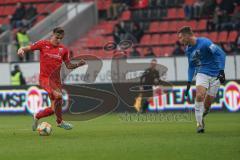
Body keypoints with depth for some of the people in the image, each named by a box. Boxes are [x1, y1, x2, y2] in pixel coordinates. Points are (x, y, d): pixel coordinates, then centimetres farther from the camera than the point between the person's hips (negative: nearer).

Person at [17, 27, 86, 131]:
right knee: (58, 95, -31)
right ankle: (60, 121, -14)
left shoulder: (63, 50, 8)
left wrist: (78, 65, -5)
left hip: (56, 79, 5)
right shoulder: (43, 44, -2)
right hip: (44, 78, -5)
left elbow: (68, 65, 13)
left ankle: (37, 116, 35)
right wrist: (21, 50, -24)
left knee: (54, 108, 5)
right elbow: (27, 48, -1)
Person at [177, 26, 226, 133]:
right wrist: (189, 82, 12)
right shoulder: (188, 49, 7)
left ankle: (201, 116, 27)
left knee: (208, 102, -3)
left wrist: (221, 71, -21)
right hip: (202, 73, 4)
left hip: (215, 75, -4)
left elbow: (221, 54, -15)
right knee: (199, 96, -21)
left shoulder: (204, 43, -16)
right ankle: (199, 123, -14)